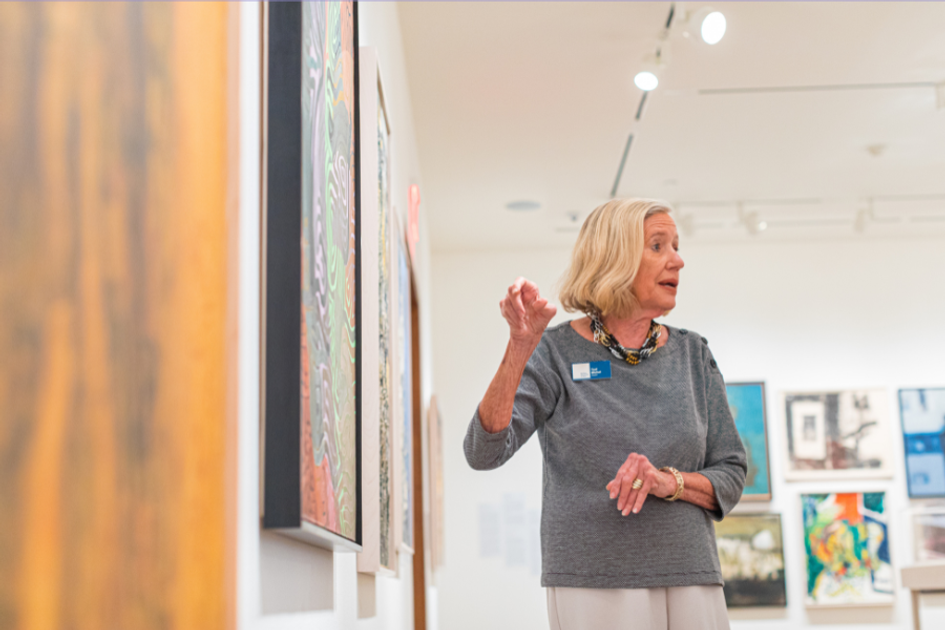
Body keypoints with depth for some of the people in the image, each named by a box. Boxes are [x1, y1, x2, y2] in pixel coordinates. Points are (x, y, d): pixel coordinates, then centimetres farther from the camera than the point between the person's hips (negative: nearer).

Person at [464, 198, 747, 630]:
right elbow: (483, 453, -14)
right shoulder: (556, 353, -1)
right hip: (592, 583, -3)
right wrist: (519, 349, -24)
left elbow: (731, 474, 9)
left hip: (692, 580, 4)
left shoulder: (692, 355, 10)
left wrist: (669, 481, -11)